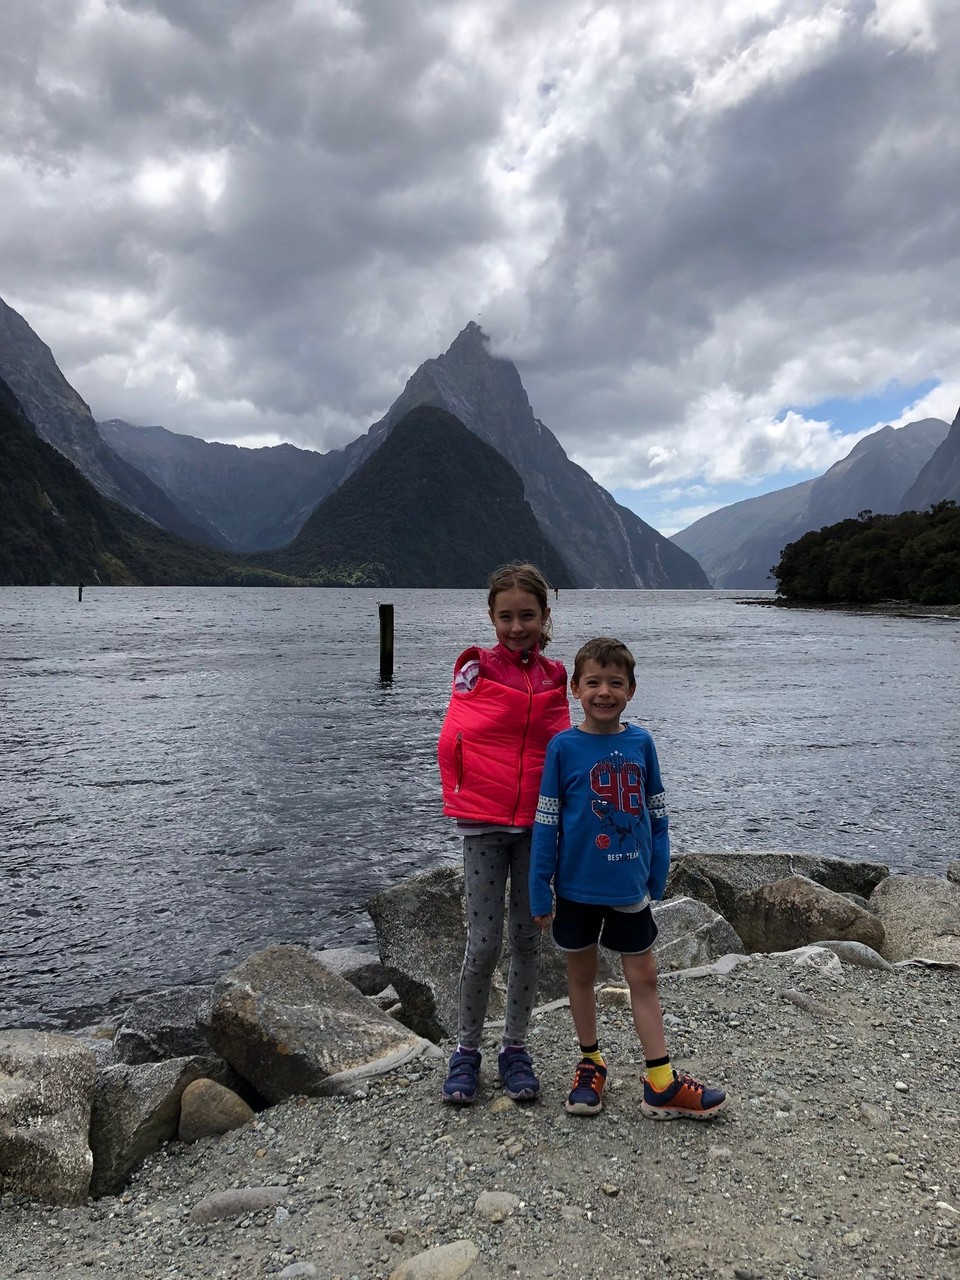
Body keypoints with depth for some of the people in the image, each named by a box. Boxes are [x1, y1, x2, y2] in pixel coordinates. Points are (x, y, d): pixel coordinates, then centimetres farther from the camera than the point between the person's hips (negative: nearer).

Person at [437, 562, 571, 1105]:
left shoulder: (553, 678, 5)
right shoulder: (476, 669, -5)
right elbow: (452, 741, -3)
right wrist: (463, 799, -1)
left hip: (537, 824, 3)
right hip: (484, 823, -3)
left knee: (528, 940, 10)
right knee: (484, 943, -1)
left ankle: (516, 1049, 26)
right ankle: (467, 1050, 19)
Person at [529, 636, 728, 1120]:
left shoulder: (641, 743, -4)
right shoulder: (564, 747, -11)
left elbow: (656, 817, 4)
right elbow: (546, 823, -8)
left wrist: (657, 878, 4)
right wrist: (540, 892, -7)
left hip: (630, 886, 2)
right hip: (576, 887, -2)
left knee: (643, 977, 9)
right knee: (581, 973, 15)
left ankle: (661, 1083, 19)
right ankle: (590, 1063, 33)